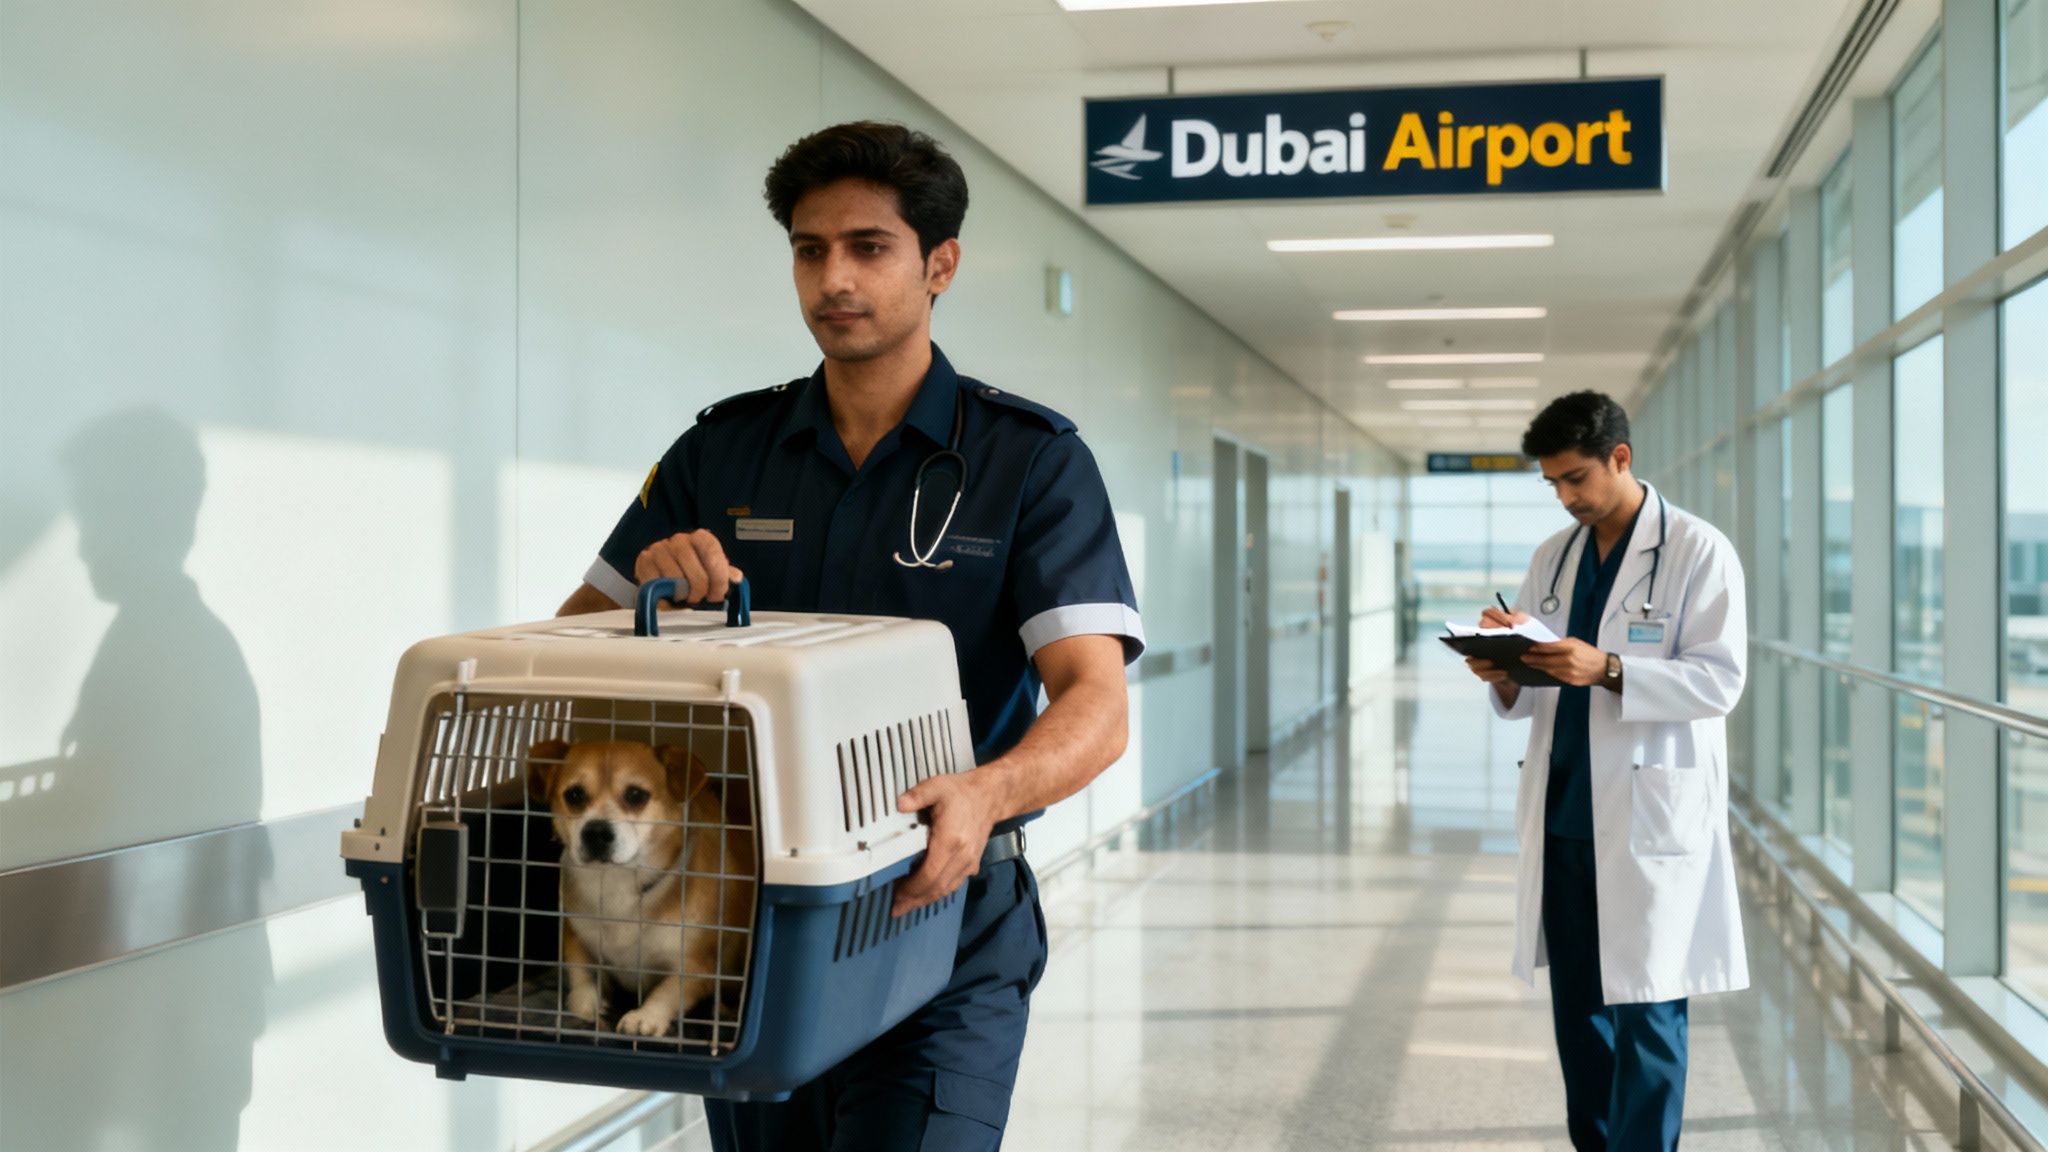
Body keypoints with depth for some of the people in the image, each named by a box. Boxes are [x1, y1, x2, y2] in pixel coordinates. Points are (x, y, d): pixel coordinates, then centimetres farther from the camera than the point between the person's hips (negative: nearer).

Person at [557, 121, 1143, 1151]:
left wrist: (986, 793, -36)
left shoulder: (1032, 460, -5)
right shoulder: (723, 450, 6)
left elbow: (1096, 704, -15)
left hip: (942, 923, -4)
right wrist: (649, 577, -14)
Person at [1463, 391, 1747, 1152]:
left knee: (1644, 1008, -1)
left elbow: (1718, 680, -13)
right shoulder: (1552, 558, 13)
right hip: (1561, 816, 6)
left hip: (1650, 821, -6)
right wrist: (1502, 672, -10)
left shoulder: (1699, 552, -5)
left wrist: (1608, 670, -25)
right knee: (1575, 1006, 12)